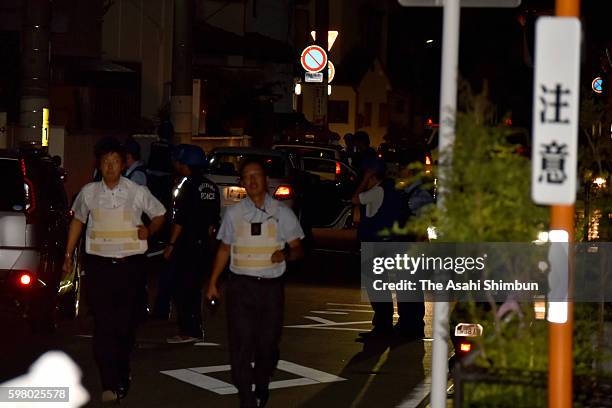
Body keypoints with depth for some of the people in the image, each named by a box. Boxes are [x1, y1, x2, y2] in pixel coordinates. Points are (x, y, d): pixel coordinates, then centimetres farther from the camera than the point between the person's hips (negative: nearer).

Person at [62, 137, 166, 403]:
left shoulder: (137, 192, 0)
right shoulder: (89, 192, 4)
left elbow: (159, 214, 15)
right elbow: (77, 221, 20)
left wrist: (149, 230, -6)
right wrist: (68, 254, 20)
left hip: (130, 262, 0)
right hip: (98, 262, 0)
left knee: (126, 324, 5)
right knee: (103, 324, -8)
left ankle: (120, 377, 21)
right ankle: (110, 383, -9)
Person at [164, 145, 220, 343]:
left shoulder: (187, 186, -13)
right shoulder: (211, 188, 11)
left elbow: (180, 219, -17)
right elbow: (214, 220, 15)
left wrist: (171, 244, -14)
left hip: (186, 245, -8)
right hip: (202, 244, 8)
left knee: (182, 288, -4)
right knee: (195, 288, 15)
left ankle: (186, 331, -6)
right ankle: (196, 329, 18)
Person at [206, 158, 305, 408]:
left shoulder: (282, 213, 4)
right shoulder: (234, 214, 8)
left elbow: (298, 249, 7)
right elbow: (224, 249, 16)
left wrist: (286, 254, -16)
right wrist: (213, 283, 12)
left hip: (271, 286, 0)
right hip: (240, 285, 0)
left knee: (268, 344, 5)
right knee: (241, 343, -7)